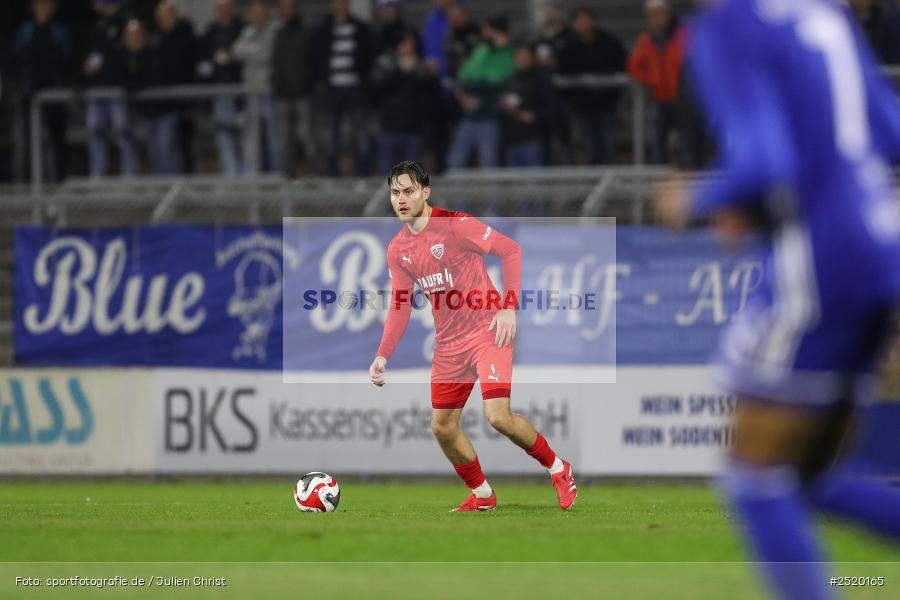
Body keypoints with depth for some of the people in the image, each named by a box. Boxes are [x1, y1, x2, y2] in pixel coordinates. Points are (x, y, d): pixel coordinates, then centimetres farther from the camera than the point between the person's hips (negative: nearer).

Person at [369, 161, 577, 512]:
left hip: (487, 331, -7)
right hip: (448, 344, 7)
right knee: (442, 427, 5)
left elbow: (511, 250, -12)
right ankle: (483, 496, 23)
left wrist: (509, 307, -19)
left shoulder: (455, 225, -12)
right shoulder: (397, 250, 7)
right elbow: (400, 306, 13)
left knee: (498, 416, -19)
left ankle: (558, 469, 3)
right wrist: (383, 355, 2)